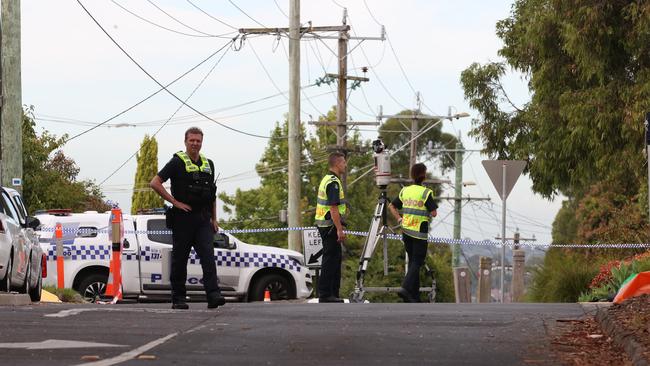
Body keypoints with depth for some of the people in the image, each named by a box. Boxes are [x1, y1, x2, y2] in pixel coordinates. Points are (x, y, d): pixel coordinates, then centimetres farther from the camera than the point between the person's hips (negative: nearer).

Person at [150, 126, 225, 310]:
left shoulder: (208, 164, 16)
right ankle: (178, 298, 9)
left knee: (208, 256, -11)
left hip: (203, 220, 4)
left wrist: (214, 219, 16)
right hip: (183, 219, -4)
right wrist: (175, 202, -12)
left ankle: (213, 295, -20)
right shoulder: (177, 162, -2)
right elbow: (155, 183, -9)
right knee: (180, 260, 3)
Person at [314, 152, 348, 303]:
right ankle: (325, 295, -6)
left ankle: (332, 293, 16)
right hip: (331, 226, -10)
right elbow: (333, 208, -22)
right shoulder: (333, 182, -17)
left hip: (324, 224, 10)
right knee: (330, 259, -7)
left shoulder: (327, 179, 16)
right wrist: (340, 230, -23)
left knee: (336, 258, 14)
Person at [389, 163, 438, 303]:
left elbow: (392, 206, 13)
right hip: (420, 232, -6)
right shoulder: (426, 193, -12)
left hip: (406, 230, 6)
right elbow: (434, 213, -14)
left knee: (412, 261, 14)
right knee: (417, 262, -3)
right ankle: (406, 288, -22)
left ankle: (414, 296, 15)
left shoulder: (405, 191, 6)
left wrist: (399, 219, 12)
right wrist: (428, 214, 7)